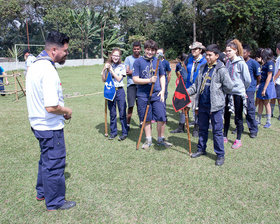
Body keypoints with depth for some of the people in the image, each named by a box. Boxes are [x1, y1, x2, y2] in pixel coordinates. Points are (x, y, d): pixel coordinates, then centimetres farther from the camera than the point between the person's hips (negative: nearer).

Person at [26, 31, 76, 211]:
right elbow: (51, 107, -31)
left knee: (47, 159, 26)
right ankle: (55, 202, 24)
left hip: (38, 123, 10)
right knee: (55, 163, 6)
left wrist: (62, 110, 10)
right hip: (50, 127, -10)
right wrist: (67, 111, -12)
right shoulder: (48, 70, -26)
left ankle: (43, 192, 44)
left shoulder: (35, 65, 6)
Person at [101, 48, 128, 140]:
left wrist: (111, 70, -12)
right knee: (112, 113, 9)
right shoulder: (107, 65, 8)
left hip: (119, 91, -2)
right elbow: (104, 80, 5)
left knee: (122, 113, -1)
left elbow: (119, 79, -10)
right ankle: (113, 132, 21)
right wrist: (104, 70, -9)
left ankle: (124, 133, 8)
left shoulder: (122, 66, 0)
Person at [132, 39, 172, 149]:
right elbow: (135, 79, -7)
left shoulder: (158, 61, 8)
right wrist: (149, 80, -18)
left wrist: (162, 90, 4)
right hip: (143, 95, -2)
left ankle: (161, 139, 17)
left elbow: (162, 77, 16)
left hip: (157, 94, 2)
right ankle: (148, 140, 23)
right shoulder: (138, 61, -2)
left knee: (161, 117, -1)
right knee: (146, 119, 7)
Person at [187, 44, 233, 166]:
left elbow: (229, 87, -12)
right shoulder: (203, 68, 11)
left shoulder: (221, 70, -11)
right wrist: (186, 91, 3)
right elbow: (196, 84, 16)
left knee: (217, 131, 2)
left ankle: (220, 155, 13)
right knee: (202, 128, 18)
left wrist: (218, 92, 1)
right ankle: (201, 149, 33)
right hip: (202, 104, 7)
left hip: (215, 105, -6)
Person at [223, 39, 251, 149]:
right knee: (226, 115, 13)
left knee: (238, 117, 4)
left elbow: (248, 80, -7)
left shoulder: (241, 63, -11)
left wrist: (242, 88, 5)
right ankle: (225, 137, 26)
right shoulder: (228, 62, 8)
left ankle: (238, 140, 15)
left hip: (238, 93, -6)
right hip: (228, 93, 6)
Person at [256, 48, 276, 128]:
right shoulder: (265, 63, 13)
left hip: (267, 85, -8)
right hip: (262, 84, 8)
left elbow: (269, 77, -19)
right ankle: (258, 120, 18)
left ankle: (269, 122, 11)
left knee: (266, 103, 0)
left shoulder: (270, 62, -15)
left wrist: (264, 89, -20)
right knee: (260, 103, 10)